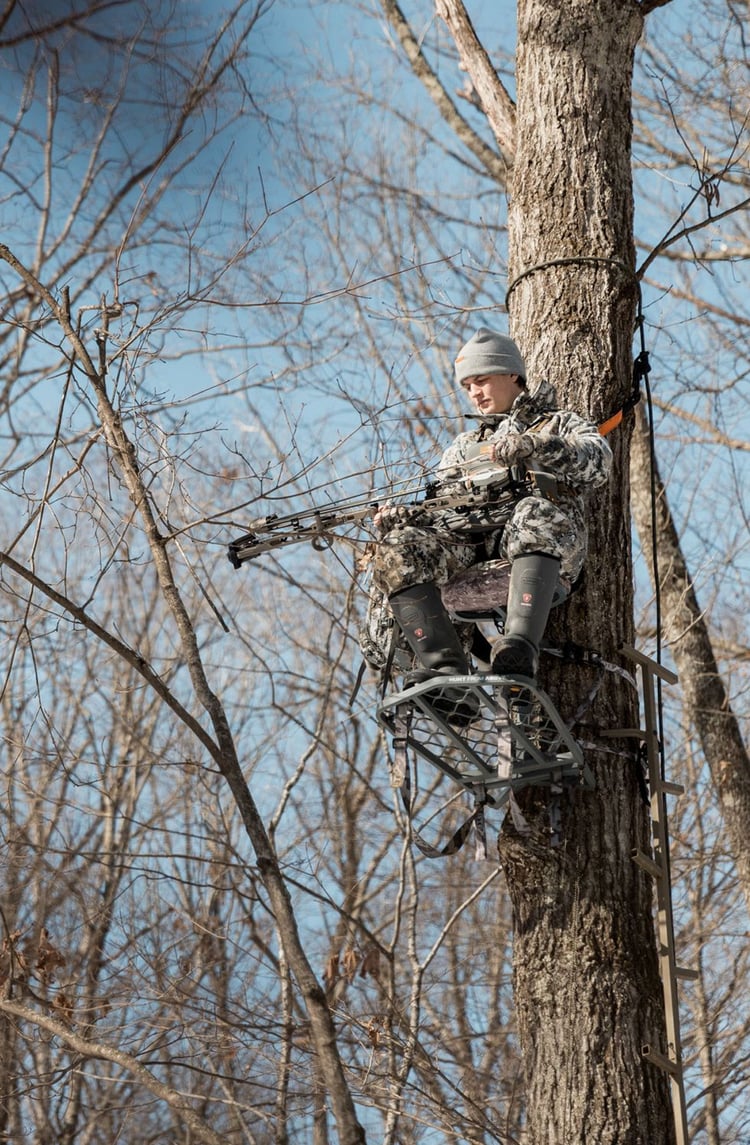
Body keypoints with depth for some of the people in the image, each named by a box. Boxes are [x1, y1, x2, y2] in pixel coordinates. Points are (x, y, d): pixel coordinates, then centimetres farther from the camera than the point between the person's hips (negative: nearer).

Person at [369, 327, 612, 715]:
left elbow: (597, 462, 2)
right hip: (467, 541, 4)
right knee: (397, 549, -26)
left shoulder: (560, 424, 26)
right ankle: (447, 675, -41)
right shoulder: (464, 444, 39)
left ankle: (519, 650, -56)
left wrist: (532, 446, -14)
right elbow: (442, 507, 24)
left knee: (538, 511, -40)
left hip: (542, 550, -4)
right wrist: (402, 515, 0)